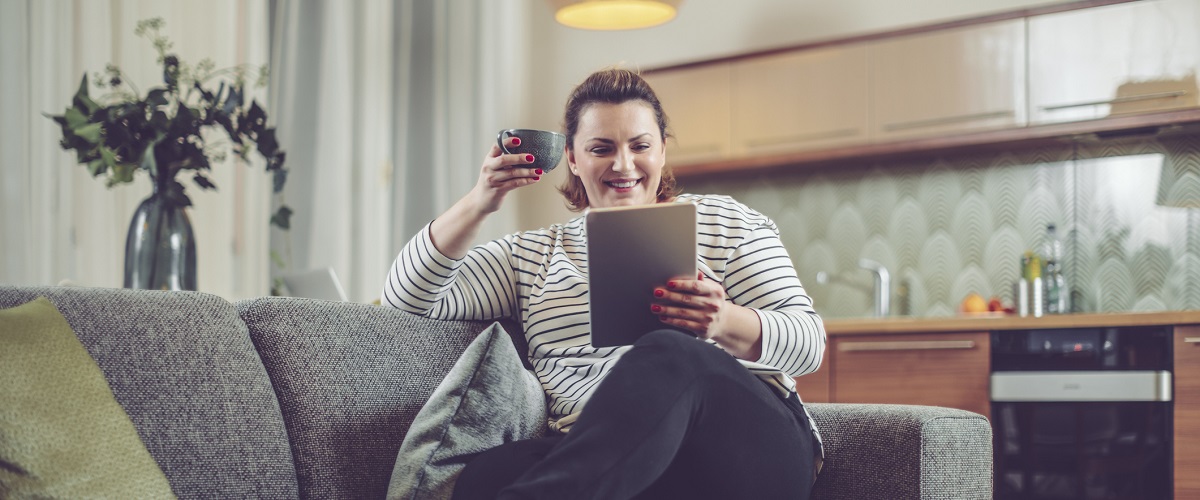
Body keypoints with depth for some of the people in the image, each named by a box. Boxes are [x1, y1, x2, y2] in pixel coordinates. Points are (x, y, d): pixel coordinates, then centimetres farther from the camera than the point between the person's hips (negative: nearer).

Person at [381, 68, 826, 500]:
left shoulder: (725, 224, 18)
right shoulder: (533, 256, 24)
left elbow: (809, 344, 8)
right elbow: (406, 300, 17)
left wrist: (728, 323, -15)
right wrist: (477, 205, 4)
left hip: (748, 442, 1)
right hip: (603, 462, 0)